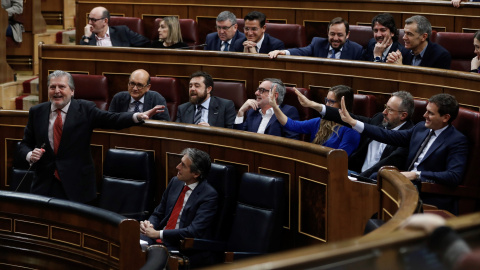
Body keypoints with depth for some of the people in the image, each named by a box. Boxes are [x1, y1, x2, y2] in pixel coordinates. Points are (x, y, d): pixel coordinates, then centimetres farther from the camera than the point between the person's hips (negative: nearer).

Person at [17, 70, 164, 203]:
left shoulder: (85, 109, 0)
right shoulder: (36, 112, 7)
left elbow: (112, 119, -13)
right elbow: (25, 144, 12)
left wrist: (139, 116, -31)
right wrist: (30, 155, -12)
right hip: (45, 185, 2)